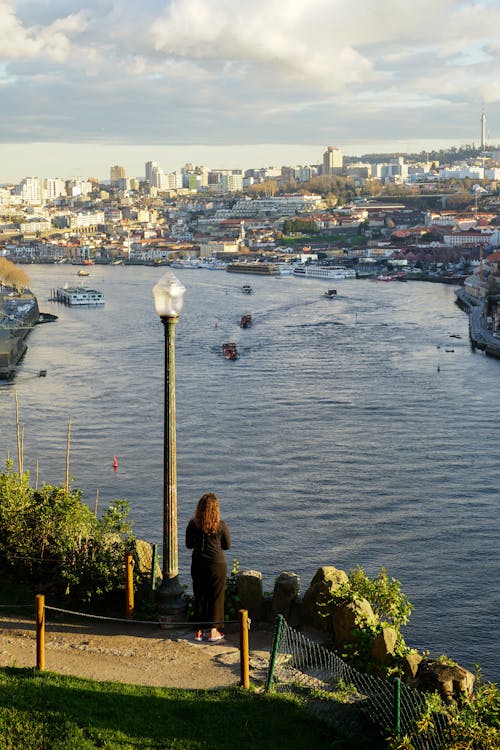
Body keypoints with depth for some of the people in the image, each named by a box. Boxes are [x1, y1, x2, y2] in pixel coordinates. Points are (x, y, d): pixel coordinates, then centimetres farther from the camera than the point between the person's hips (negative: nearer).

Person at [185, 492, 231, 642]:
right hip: (217, 564, -2)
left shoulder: (193, 524, -7)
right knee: (216, 597, 9)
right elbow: (227, 545, 0)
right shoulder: (221, 525, -12)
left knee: (199, 596, 12)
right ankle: (213, 631, 11)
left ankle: (198, 631, 17)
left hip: (198, 565, 3)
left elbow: (189, 545, 4)